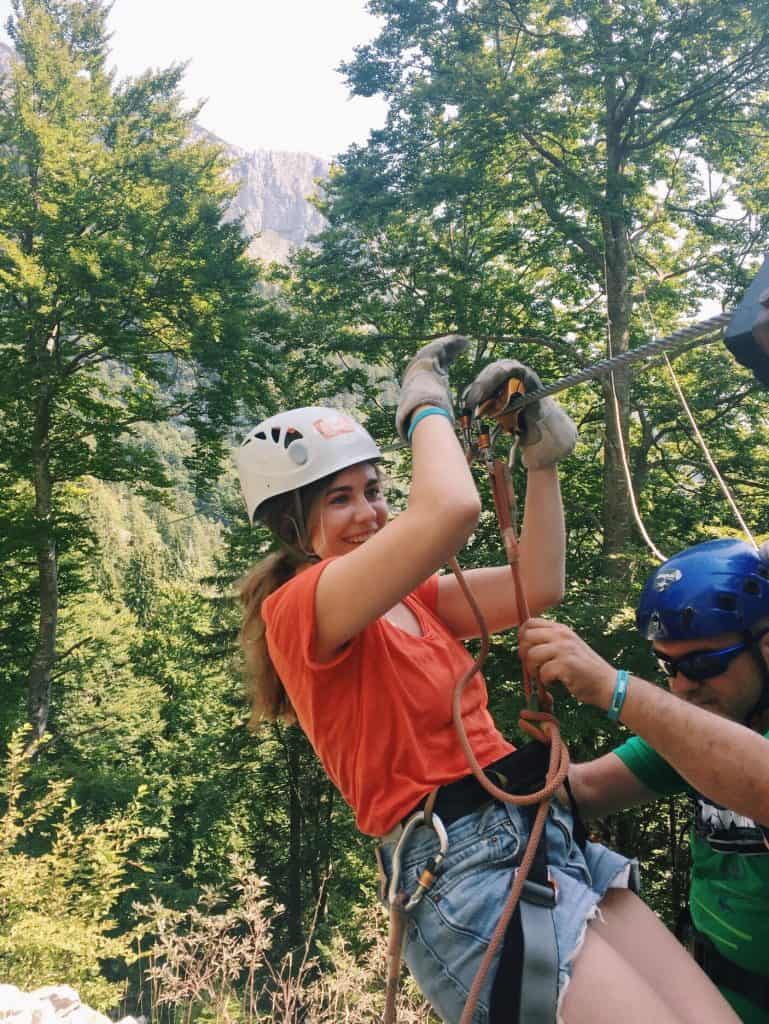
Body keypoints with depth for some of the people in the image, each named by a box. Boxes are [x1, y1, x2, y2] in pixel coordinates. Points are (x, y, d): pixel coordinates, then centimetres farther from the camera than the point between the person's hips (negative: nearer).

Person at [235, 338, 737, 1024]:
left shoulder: (412, 597, 15)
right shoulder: (295, 606, -12)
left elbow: (537, 589, 4)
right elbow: (452, 508, -27)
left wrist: (542, 456, 4)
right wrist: (425, 404, -10)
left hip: (547, 837, 8)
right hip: (467, 872, -8)